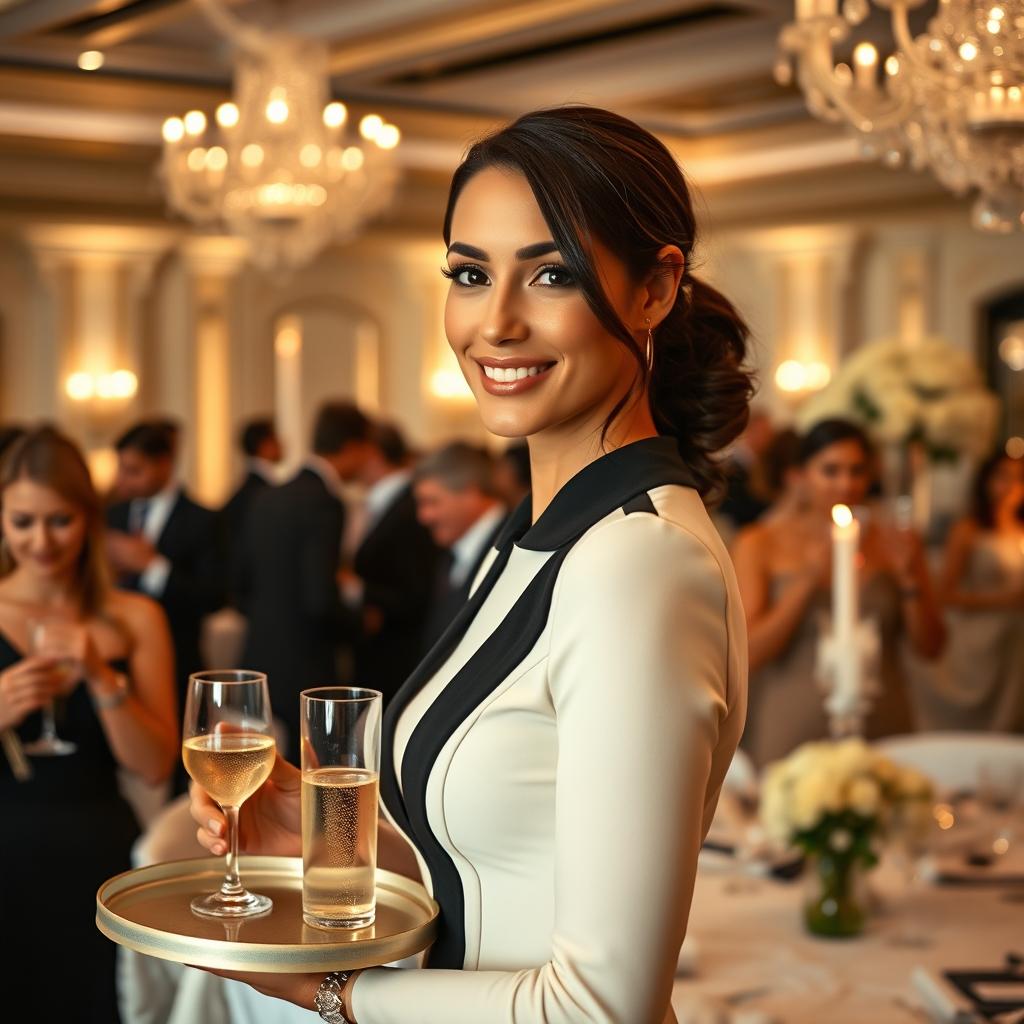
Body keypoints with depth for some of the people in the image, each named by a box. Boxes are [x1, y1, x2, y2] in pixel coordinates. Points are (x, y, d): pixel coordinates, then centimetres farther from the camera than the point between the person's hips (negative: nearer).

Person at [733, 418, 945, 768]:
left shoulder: (894, 543, 5)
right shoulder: (759, 545, 0)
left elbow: (930, 647, 6)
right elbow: (749, 654, -7)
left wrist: (909, 579, -9)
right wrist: (809, 580, -15)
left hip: (882, 729, 2)